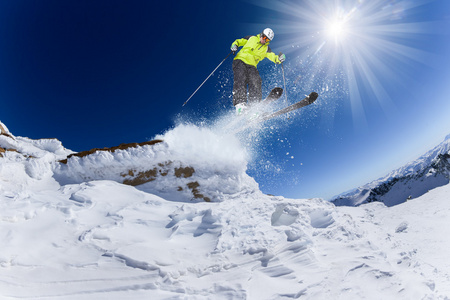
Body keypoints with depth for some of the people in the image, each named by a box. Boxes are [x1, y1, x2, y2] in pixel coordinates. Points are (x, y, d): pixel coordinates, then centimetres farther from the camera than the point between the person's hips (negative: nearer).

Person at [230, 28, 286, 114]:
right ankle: (240, 104, -38)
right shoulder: (251, 38, 15)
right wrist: (235, 45, -3)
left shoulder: (266, 49, 17)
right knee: (241, 80, -26)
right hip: (240, 60, -2)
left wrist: (279, 59, -17)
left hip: (251, 66, 2)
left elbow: (274, 57, 5)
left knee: (256, 83, -20)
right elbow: (239, 41, 19)